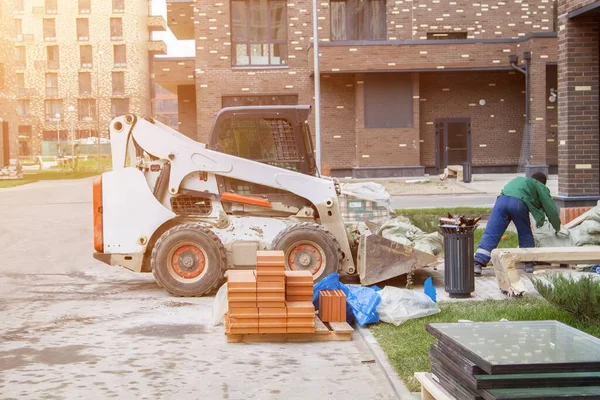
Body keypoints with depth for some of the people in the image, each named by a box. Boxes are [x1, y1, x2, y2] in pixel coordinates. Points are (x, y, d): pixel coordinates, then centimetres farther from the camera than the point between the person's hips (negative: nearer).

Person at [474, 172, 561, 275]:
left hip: (502, 200, 4)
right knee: (525, 234, 18)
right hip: (519, 203, -4)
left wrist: (540, 219, 66)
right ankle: (529, 264, 18)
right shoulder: (541, 187, 27)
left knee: (490, 234, -5)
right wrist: (557, 227, 41)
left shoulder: (519, 180, 44)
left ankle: (478, 264, -15)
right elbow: (550, 209, 26)